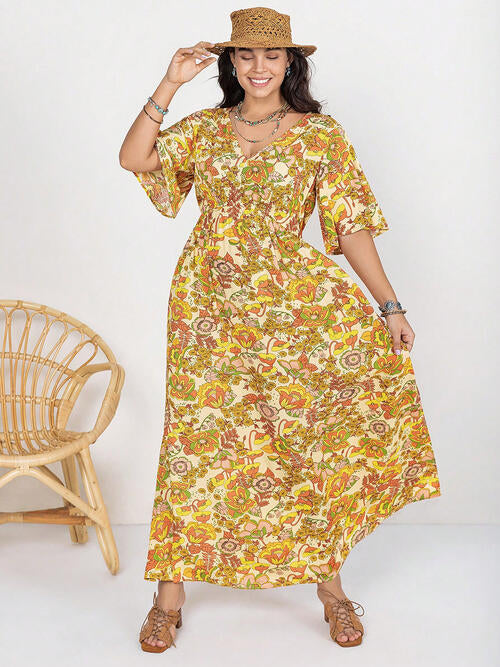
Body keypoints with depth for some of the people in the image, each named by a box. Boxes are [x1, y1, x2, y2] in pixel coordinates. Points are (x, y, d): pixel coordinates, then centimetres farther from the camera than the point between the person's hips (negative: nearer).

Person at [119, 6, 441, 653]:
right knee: (196, 439, 1)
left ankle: (330, 587, 19)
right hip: (209, 310, 2)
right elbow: (133, 158, -3)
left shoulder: (322, 135, 3)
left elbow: (351, 224, 0)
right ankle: (169, 598, 12)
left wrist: (389, 305, -5)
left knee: (311, 440, 2)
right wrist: (170, 83, -5)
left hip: (297, 308, -1)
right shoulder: (203, 128, 9)